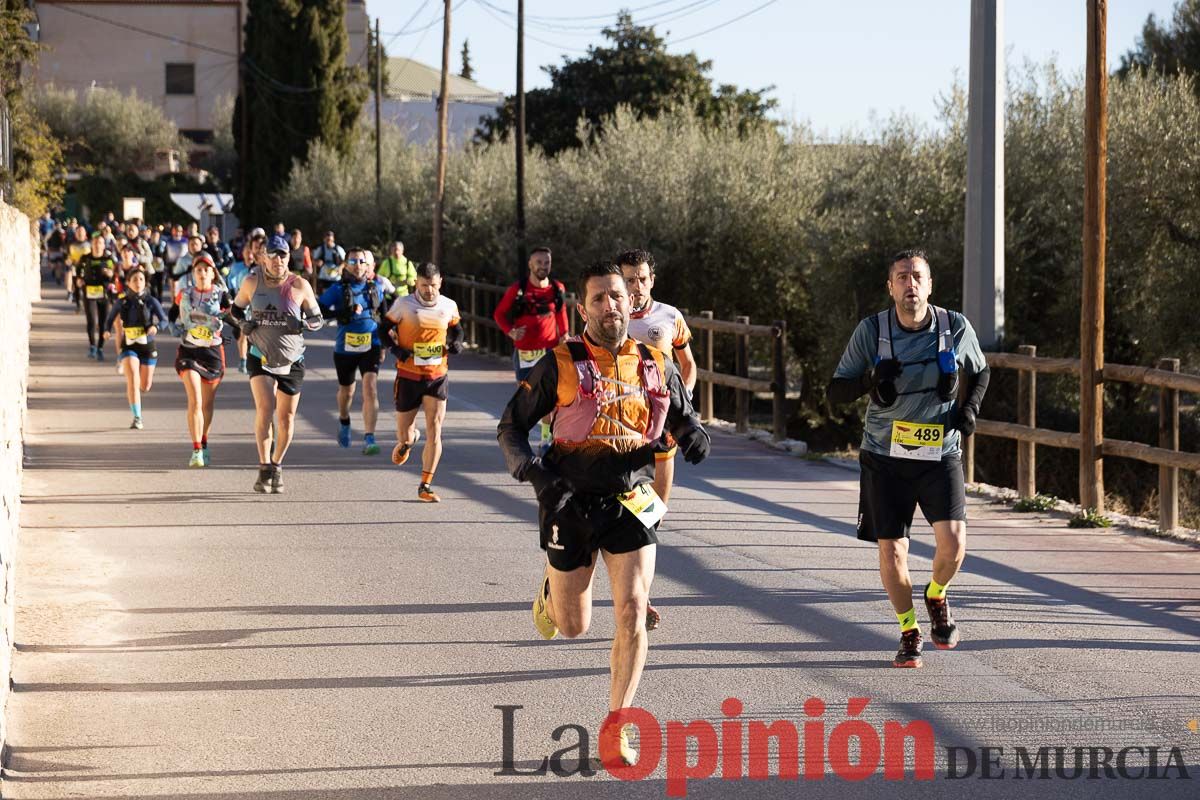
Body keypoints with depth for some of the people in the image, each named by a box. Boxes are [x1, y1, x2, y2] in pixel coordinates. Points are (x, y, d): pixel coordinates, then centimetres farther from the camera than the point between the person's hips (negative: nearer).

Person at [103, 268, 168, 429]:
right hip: (129, 346, -1)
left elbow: (164, 319, -10)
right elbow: (111, 318, 8)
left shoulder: (151, 301, -8)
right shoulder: (121, 301, -4)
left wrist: (156, 326, -31)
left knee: (145, 387, 10)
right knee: (133, 380, -21)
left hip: (148, 346, 1)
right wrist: (107, 330, -11)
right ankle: (137, 418, -15)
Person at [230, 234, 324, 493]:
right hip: (261, 358, -1)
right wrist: (243, 323, -6)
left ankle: (277, 466, 28)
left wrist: (303, 324, -19)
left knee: (286, 417, 7)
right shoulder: (252, 283, -2)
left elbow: (318, 320, 3)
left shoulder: (299, 286, -5)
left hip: (291, 360, 1)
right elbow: (236, 308, 15)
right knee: (265, 408, -20)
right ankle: (264, 468, -16)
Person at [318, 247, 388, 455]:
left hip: (371, 346, 0)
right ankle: (344, 422, 52)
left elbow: (386, 308, 20)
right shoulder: (338, 289, -5)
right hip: (345, 348, 0)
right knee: (346, 391, 19)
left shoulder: (377, 286, 2)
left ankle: (369, 439, -20)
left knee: (370, 389, -19)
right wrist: (340, 314, -24)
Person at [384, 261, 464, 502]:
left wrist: (456, 343, -2)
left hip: (436, 376, 1)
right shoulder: (403, 305, -7)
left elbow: (456, 329, 18)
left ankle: (425, 486, -2)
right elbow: (386, 328, 2)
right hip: (408, 376, -1)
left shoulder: (449, 306, 1)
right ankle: (405, 442, 47)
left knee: (434, 431, -10)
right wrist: (396, 348, -14)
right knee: (404, 435, 6)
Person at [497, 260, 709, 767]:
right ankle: (550, 591, 47)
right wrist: (532, 470, -17)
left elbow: (682, 416, 20)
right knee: (572, 626, 8)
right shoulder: (560, 365, -5)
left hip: (631, 501, 1)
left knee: (632, 614, -13)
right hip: (571, 501, -1)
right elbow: (511, 426, 1)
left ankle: (617, 728, -1)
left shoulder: (656, 367, 4)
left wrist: (694, 434, -5)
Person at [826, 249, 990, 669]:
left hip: (940, 453, 0)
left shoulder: (956, 328, -3)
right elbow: (836, 391, -5)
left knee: (953, 542, -15)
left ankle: (936, 596, 19)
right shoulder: (871, 331, -7)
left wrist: (970, 407, -2)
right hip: (886, 456, 0)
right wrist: (871, 381, -24)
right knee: (891, 549, 0)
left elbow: (979, 372, 17)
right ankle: (908, 632, 22)